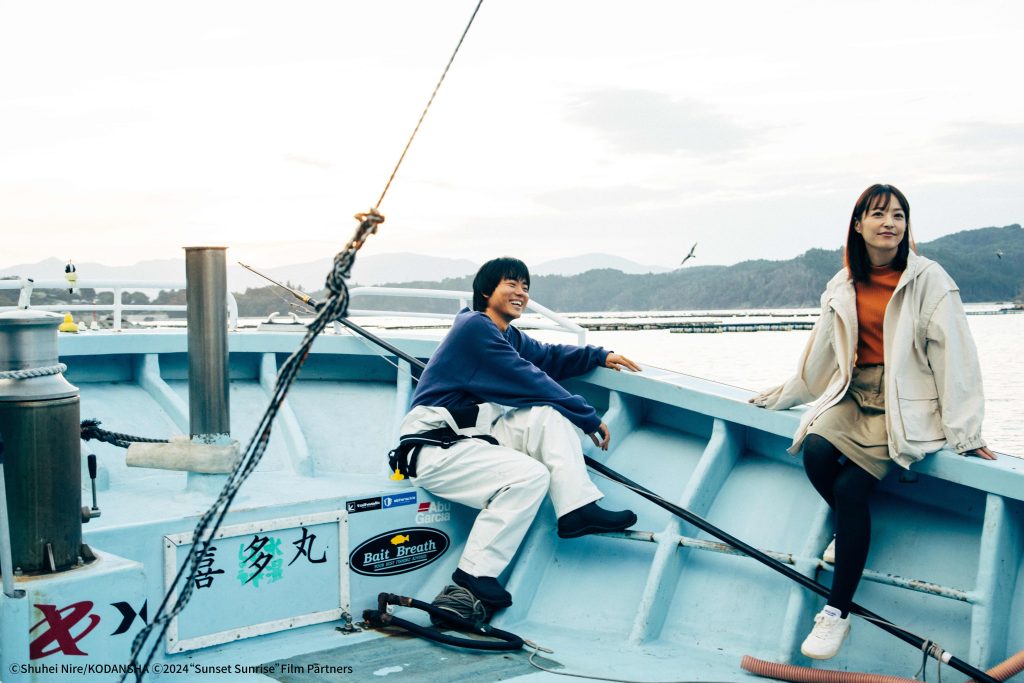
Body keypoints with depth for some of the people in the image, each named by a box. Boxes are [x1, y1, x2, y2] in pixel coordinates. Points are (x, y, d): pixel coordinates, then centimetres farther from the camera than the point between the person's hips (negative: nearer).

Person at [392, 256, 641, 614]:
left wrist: (600, 356, 15)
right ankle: (472, 576, -18)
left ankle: (578, 508, -11)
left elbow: (548, 356, 30)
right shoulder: (475, 326, -13)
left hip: (472, 437, 9)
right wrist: (590, 419, -8)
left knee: (549, 415, -4)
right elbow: (532, 382, -15)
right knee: (531, 476, -25)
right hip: (434, 448, -9)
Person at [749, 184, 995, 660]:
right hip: (856, 395, 5)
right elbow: (822, 352, 20)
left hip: (909, 406, -5)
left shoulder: (929, 280, -6)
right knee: (815, 451, -26)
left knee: (851, 487, -22)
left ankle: (837, 613, -12)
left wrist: (963, 432, -12)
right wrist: (784, 396, 25)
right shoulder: (845, 286, 9)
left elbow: (953, 355, -9)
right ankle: (851, 526, 5)